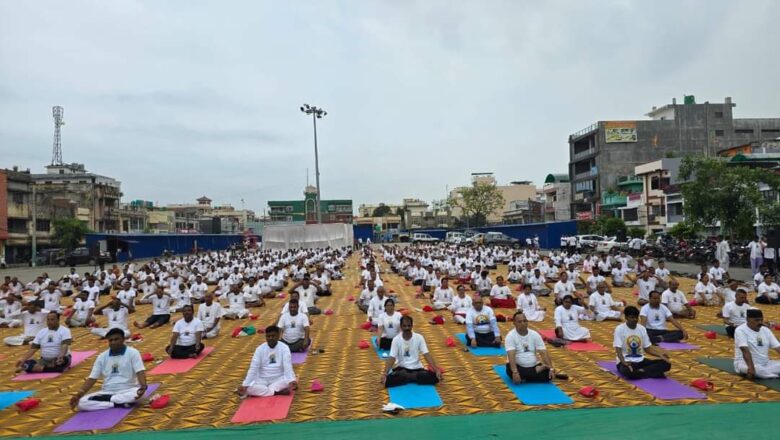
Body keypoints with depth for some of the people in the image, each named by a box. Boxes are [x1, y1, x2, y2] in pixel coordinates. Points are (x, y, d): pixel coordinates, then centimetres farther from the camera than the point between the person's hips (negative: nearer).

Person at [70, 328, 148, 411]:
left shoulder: (132, 353, -4)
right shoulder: (102, 356, 8)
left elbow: (140, 372, -13)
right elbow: (92, 378, 7)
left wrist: (143, 386, -34)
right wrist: (79, 394, -9)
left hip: (127, 391, -4)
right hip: (107, 392, 4)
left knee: (137, 392, -38)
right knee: (81, 403, -21)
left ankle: (107, 400, -22)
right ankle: (120, 403, -22)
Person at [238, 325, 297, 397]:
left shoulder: (284, 347, -8)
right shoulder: (260, 349, -3)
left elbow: (287, 366, -20)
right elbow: (253, 368, -9)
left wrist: (292, 381, -38)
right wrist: (244, 385, -23)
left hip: (279, 379, -1)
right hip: (263, 380, 1)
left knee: (288, 382, -33)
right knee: (249, 388, -29)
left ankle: (261, 390, -21)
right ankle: (277, 392, -22)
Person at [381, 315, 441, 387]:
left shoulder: (419, 337, -4)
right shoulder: (396, 339, -6)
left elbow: (427, 355, -8)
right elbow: (392, 358, -11)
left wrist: (436, 370, -20)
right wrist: (385, 373, -26)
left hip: (417, 368, 1)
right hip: (401, 368, -1)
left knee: (434, 377, -26)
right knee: (389, 379, -33)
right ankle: (417, 377, -15)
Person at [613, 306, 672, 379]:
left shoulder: (642, 329, 5)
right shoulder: (619, 329, -11)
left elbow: (647, 348, 12)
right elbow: (618, 349, -18)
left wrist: (660, 355, -6)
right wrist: (624, 362, -35)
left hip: (640, 360, 6)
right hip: (626, 361, -5)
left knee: (666, 363, -13)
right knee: (627, 372, -41)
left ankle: (642, 371, -21)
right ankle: (653, 373, -20)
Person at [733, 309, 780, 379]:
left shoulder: (766, 330, 8)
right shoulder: (741, 330, -13)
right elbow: (745, 350, -25)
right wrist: (751, 367, -36)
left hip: (765, 363, 6)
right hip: (745, 363, -6)